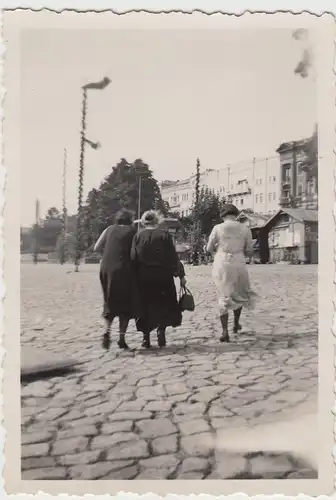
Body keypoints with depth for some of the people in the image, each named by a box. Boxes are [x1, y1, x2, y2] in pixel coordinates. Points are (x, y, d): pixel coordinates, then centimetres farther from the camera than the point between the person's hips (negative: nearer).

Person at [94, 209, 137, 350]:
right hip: (124, 270, -3)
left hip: (106, 269, 4)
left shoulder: (109, 229, 12)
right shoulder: (132, 231, 4)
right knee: (126, 304, 8)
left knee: (110, 302, 17)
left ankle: (107, 331, -1)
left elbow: (96, 248, 9)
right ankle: (122, 338, 5)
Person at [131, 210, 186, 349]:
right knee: (164, 305, 14)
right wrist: (181, 275, 1)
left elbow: (133, 258, -2)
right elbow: (173, 257, -4)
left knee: (145, 306, 10)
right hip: (162, 277, -1)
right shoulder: (164, 235, -4)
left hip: (143, 278, 1)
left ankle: (146, 337, 10)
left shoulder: (138, 236, 0)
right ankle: (161, 329, -1)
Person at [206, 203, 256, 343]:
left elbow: (209, 249, 5)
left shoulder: (218, 228, -3)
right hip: (238, 265, 1)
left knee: (223, 297, 8)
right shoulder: (245, 229, 1)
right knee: (239, 294, 26)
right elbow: (249, 252, 5)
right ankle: (236, 323, 31)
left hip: (221, 265, -1)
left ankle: (225, 332, 4)